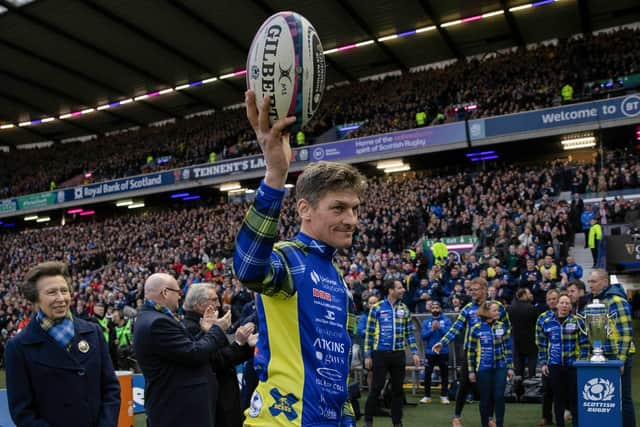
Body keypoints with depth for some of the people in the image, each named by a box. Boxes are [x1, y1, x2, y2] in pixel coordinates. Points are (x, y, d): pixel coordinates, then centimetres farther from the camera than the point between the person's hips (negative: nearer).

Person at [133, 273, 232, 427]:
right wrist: (218, 330, -7)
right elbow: (194, 355, -20)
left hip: (174, 405, 11)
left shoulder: (153, 318, 12)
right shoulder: (157, 322, -21)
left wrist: (206, 331, 9)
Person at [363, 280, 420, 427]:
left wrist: (414, 352, 3)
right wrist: (367, 355, -4)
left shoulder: (404, 309, 7)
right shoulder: (377, 308, -3)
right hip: (381, 353, -3)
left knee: (398, 388, 9)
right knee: (376, 387, 2)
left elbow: (409, 333, 11)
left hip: (399, 354, 3)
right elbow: (369, 333, -1)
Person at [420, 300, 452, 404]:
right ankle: (427, 396, 11)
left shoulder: (446, 320, 0)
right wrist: (432, 329, -17)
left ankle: (444, 396, 16)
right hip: (429, 352, 1)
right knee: (427, 374, 2)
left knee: (444, 374, 5)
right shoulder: (426, 322, 5)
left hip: (443, 352, -1)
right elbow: (423, 336, -4)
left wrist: (439, 328, -23)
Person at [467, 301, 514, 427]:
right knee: (485, 398, 6)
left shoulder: (503, 326, 1)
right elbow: (471, 351, -1)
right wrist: (471, 370, -1)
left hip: (500, 368, 2)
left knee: (499, 397, -2)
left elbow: (508, 348, 5)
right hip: (483, 368, -1)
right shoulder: (476, 329, -6)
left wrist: (510, 367, 2)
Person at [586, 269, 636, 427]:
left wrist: (620, 359, -19)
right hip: (602, 357, 8)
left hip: (618, 357, -8)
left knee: (622, 398, 0)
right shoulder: (595, 300, 12)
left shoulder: (616, 300, -13)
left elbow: (626, 332, -16)